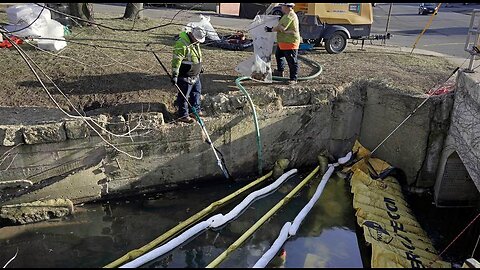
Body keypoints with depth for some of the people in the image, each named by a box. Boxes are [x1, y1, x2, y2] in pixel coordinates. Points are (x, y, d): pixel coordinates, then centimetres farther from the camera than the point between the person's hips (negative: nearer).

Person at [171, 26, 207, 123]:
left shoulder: (195, 43, 7)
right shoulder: (182, 44, -24)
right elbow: (176, 61, -26)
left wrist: (200, 67, 34)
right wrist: (174, 75, -28)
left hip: (195, 75, 10)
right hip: (185, 76, -10)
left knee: (197, 92, 21)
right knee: (184, 96, 2)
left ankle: (196, 110, 37)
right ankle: (183, 115, 14)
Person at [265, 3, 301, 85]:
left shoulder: (290, 16, -20)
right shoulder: (287, 15, 15)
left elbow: (281, 28, -26)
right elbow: (281, 27, 21)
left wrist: (271, 29, -13)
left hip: (290, 43, -12)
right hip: (282, 42, 12)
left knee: (292, 61, -4)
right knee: (279, 56, 26)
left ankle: (293, 79, 2)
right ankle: (280, 71, 43)